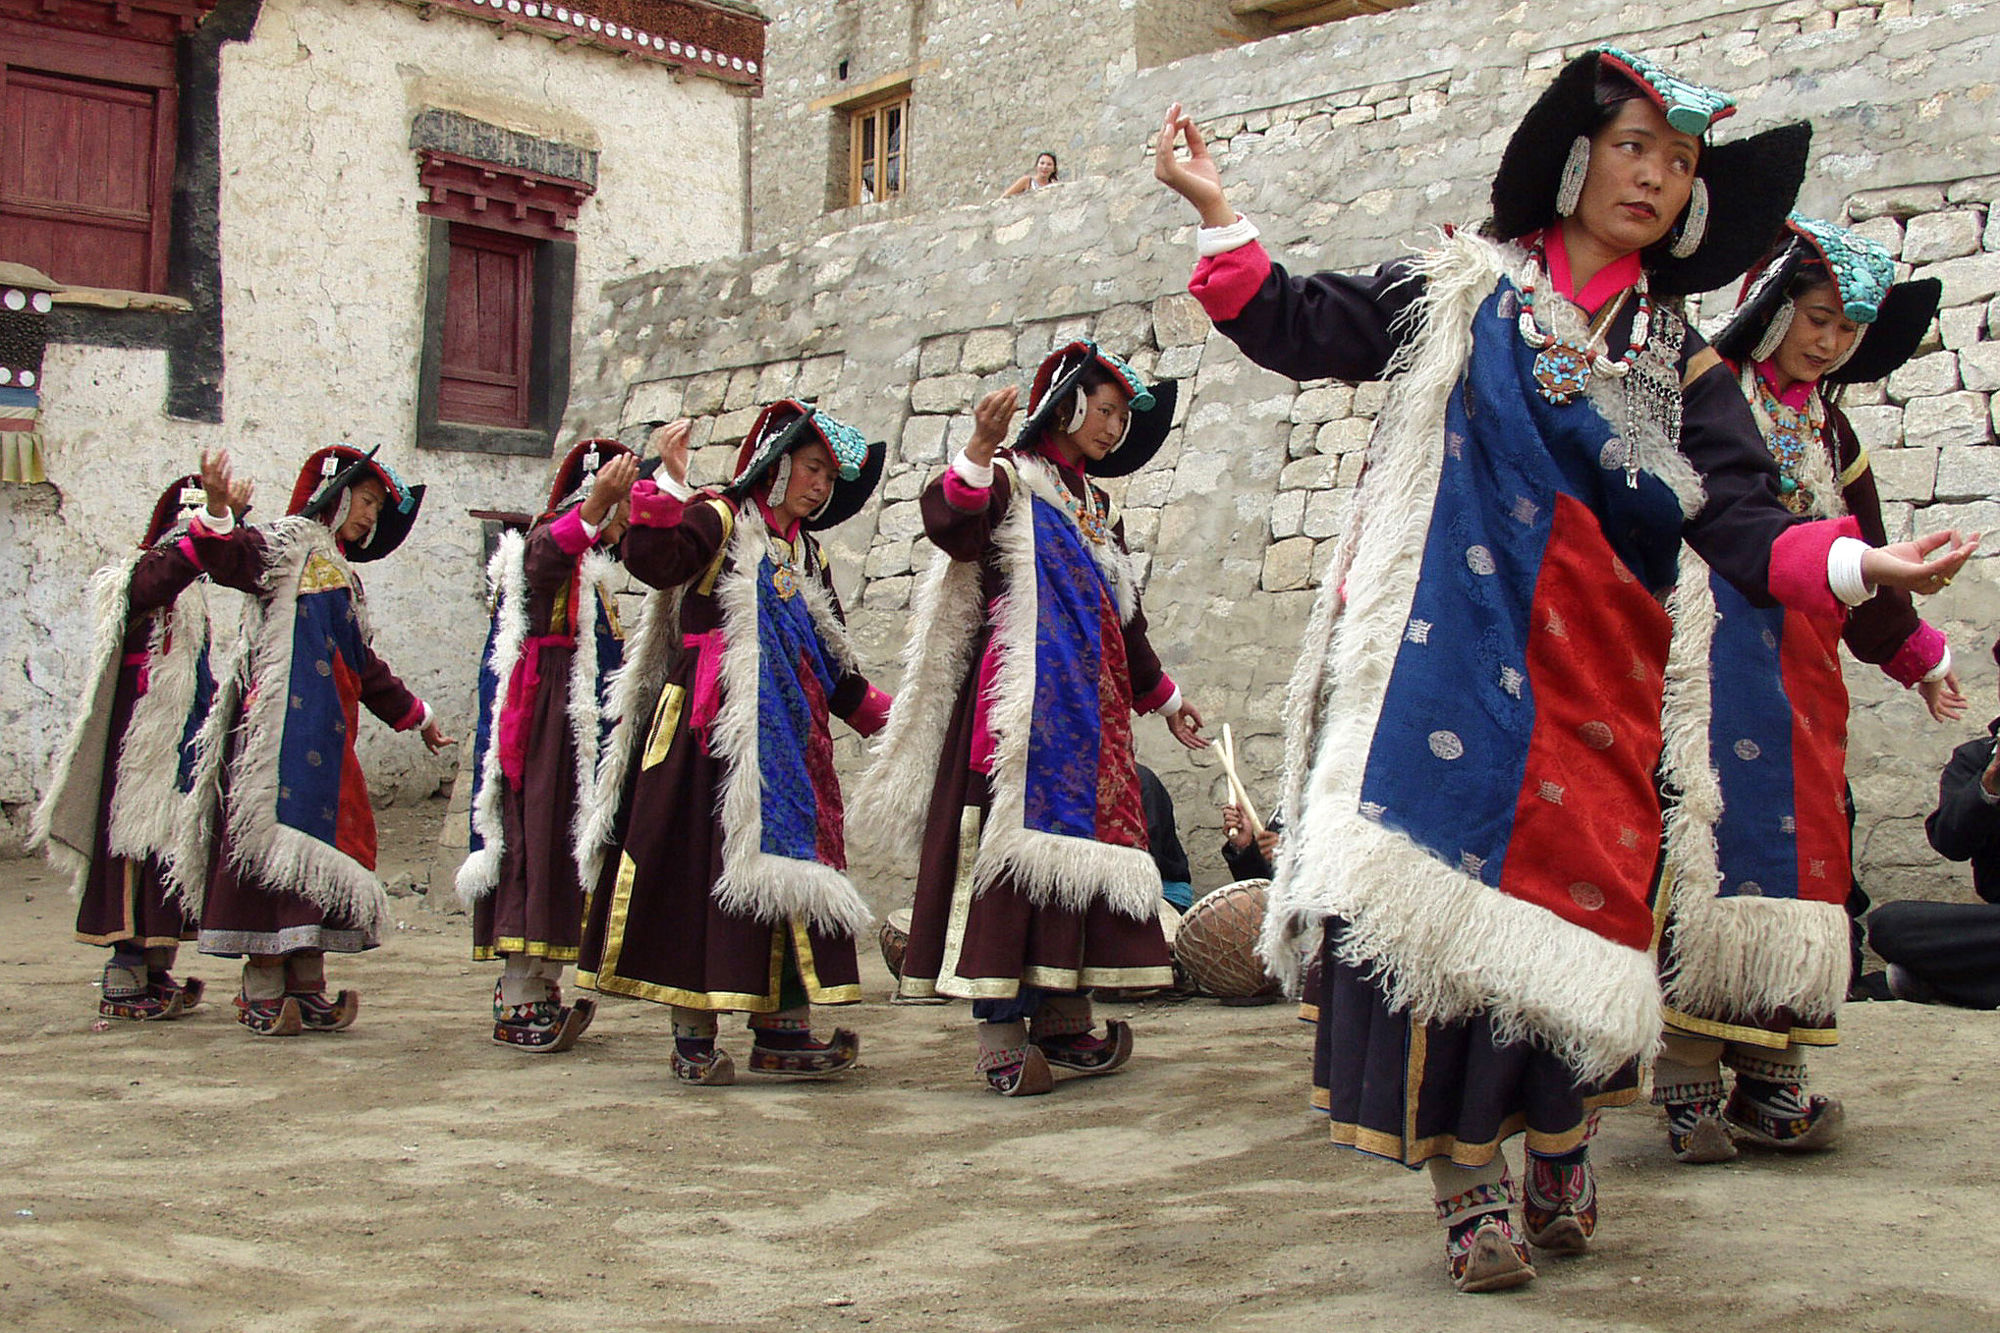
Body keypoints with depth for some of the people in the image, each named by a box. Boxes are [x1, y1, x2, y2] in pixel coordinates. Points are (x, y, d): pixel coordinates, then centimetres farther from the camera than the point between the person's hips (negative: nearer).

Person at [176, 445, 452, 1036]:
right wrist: (216, 509, -40)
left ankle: (307, 988, 9)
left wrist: (417, 716, 41)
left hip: (327, 742, 9)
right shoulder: (285, 545, 2)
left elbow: (365, 669, 36)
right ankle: (263, 992, -8)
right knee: (273, 843, -10)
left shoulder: (341, 575, 28)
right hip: (280, 729, -9)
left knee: (321, 852, 6)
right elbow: (228, 560, -21)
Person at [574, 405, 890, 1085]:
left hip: (785, 736, 7)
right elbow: (652, 559, -22)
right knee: (698, 866, -5)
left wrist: (881, 715, 25)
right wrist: (668, 481, -22)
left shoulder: (806, 554, 22)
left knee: (781, 866, 3)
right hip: (707, 730, -7)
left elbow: (830, 663, 27)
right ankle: (692, 1035, 0)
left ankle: (779, 1027, 8)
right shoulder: (716, 519, -1)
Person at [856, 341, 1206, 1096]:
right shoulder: (1009, 481, 1)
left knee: (1081, 840, 3)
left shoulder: (1097, 510, 24)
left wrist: (1164, 699, 34)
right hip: (1021, 702, -8)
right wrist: (979, 451, -34)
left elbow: (1123, 622, 31)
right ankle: (999, 1025, -13)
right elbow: (947, 526, -21)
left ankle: (1061, 1018, 6)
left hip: (1090, 708, 8)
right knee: (1015, 841, -13)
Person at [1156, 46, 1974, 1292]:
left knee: (1577, 898, -2)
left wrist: (1860, 564, -14)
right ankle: (1469, 1177, -1)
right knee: (1445, 890, -10)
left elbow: (1744, 525, 4)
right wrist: (1218, 210, 1)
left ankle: (1559, 1145, 20)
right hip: (1453, 659, -2)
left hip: (1586, 684, 2)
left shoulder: (1680, 364, 14)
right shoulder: (1463, 290, 11)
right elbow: (1301, 329, 10)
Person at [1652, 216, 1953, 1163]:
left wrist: (1915, 654, 40)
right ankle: (1686, 1083, -12)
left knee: (1799, 856, 1)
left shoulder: (1829, 433, 22)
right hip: (1707, 663, -7)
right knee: (1710, 849, -14)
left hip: (1797, 674, 7)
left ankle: (1770, 1082, 4)